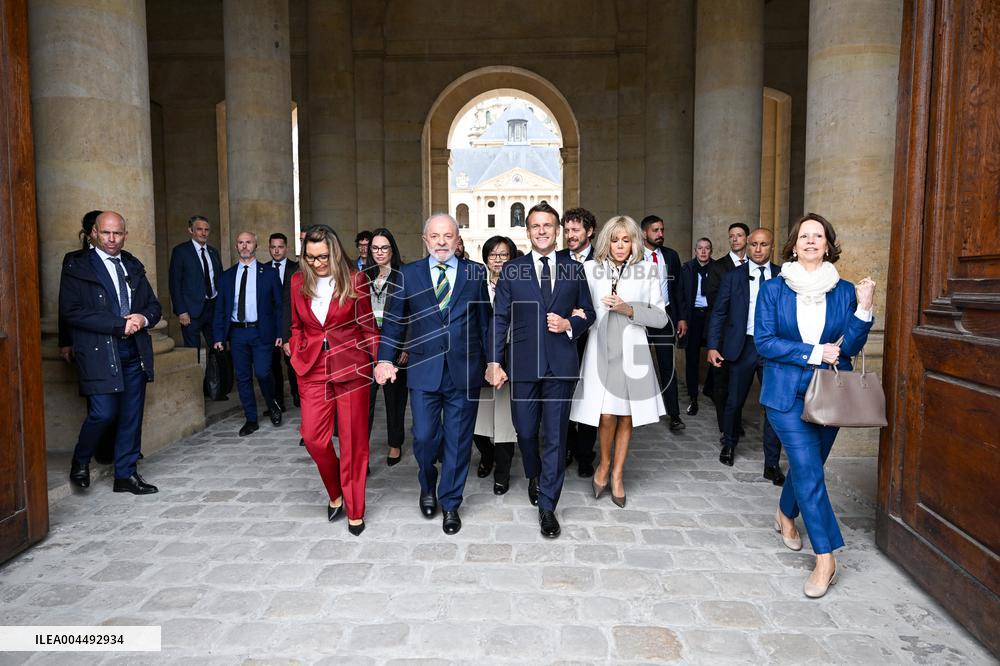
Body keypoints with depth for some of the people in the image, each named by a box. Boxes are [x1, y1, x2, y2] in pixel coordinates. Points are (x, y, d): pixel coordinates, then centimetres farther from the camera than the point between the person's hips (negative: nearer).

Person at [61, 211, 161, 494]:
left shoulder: (133, 266, 15)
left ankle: (126, 475, 20)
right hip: (99, 352, -5)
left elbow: (154, 305, 17)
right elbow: (70, 311, -11)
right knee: (103, 413, -10)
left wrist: (143, 318, -6)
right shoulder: (77, 267, -1)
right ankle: (80, 461, 20)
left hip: (135, 352, 5)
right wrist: (119, 325, -15)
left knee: (131, 416, 8)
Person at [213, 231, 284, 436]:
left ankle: (272, 405, 20)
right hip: (237, 333, 3)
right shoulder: (227, 276, 11)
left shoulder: (269, 273, 4)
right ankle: (251, 420, 18)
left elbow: (278, 305, 2)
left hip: (261, 332, -3)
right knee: (243, 378, 7)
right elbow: (220, 309, 11)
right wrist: (219, 336, 2)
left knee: (262, 373, -10)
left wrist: (280, 333, -5)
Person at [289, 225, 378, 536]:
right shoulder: (298, 282, 6)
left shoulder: (354, 281, -4)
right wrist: (297, 353, 4)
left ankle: (354, 510, 19)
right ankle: (335, 494, 24)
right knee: (313, 437, -3)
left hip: (351, 368, -3)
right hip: (313, 370, 3)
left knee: (353, 440, 3)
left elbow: (368, 326, 1)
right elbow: (296, 326, 17)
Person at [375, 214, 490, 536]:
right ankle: (428, 486, 37)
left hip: (464, 372, 0)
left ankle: (450, 504, 28)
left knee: (458, 441, 8)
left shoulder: (476, 273, 4)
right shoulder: (408, 274, 4)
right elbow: (394, 321, 4)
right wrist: (385, 359, -8)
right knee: (424, 437, 4)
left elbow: (485, 321, 5)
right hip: (424, 370, 0)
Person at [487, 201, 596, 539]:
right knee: (525, 431, 11)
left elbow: (588, 312, 12)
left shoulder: (574, 268, 6)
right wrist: (495, 362, -5)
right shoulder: (511, 269, 3)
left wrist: (569, 324, -10)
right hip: (523, 364, 0)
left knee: (555, 436, 3)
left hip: (561, 364, 0)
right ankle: (535, 476, 43)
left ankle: (547, 506, 16)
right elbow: (500, 318, 1)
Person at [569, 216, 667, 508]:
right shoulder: (590, 269, 3)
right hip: (600, 350, -1)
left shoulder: (646, 270, 3)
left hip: (631, 351, 1)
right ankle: (604, 464, 22)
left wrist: (629, 309, -11)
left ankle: (617, 473, 27)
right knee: (607, 416, -7)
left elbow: (660, 317, 1)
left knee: (626, 416, 8)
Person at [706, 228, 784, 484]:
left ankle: (771, 464, 12)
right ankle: (729, 444, 35)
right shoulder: (733, 276, 3)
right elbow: (719, 313, 2)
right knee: (734, 402, 10)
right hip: (743, 346, 0)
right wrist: (713, 346, -6)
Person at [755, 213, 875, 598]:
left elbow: (850, 347, -1)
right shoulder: (774, 289, -2)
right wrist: (814, 353, -14)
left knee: (805, 464, 15)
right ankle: (825, 559, 0)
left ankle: (786, 515, 44)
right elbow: (764, 341, -8)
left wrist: (864, 309, -15)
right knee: (809, 469, -8)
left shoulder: (845, 291, 4)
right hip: (787, 393, -3)